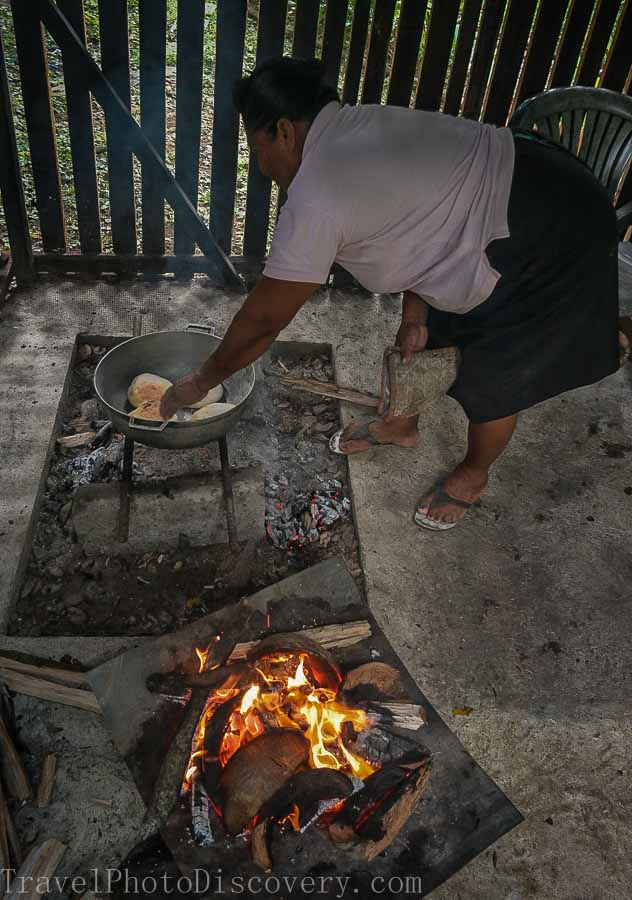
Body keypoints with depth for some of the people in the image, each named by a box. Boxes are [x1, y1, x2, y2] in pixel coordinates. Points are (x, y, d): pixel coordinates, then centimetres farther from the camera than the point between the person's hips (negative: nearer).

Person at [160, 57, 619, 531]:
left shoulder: (315, 199, -24)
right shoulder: (363, 124, 2)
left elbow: (264, 319, -16)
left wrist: (200, 382, -2)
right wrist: (414, 316, 4)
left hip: (551, 245, -9)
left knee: (491, 382, 7)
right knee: (428, 334, 20)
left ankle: (473, 475, 34)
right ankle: (401, 425, 43)